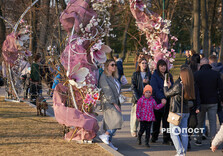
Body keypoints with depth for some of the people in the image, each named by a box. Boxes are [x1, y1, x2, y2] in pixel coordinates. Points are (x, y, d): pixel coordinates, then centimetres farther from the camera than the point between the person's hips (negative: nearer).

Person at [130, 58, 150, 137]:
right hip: (137, 97, -2)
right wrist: (137, 97, -10)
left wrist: (147, 82, -11)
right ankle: (133, 130, 10)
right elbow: (133, 87, -1)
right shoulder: (135, 74, 4)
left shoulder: (149, 74, 10)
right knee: (136, 114, -2)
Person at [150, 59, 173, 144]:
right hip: (158, 101, -3)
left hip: (168, 101, 3)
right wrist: (162, 98, -23)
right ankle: (154, 137, 22)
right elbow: (155, 89, -12)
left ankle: (167, 139, 0)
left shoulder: (169, 75, 13)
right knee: (157, 119, 7)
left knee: (167, 120, -1)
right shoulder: (154, 76, -3)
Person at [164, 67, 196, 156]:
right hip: (186, 112, 7)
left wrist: (166, 86, 13)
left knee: (174, 133, 1)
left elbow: (167, 94, -4)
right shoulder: (189, 86, 2)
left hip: (177, 112, -7)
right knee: (184, 133, 12)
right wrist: (170, 86, 23)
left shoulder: (178, 86, -19)